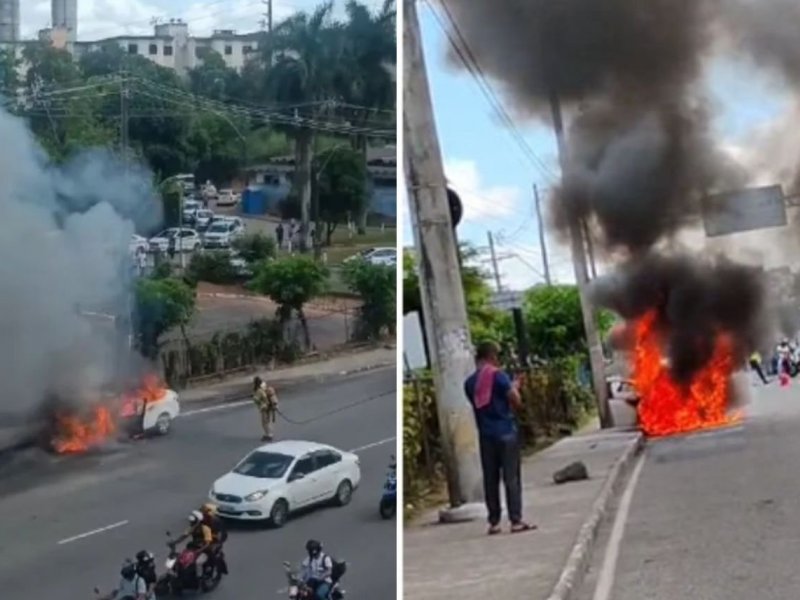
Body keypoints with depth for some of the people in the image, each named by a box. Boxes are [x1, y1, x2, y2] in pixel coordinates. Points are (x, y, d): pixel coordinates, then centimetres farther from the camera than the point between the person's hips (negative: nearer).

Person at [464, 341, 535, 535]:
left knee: (490, 479, 7)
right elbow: (516, 401, -11)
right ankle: (516, 520, -3)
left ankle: (493, 522, 8)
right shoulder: (499, 376, -9)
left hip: (485, 435, 5)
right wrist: (514, 387, 9)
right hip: (506, 432, -5)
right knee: (511, 478, -2)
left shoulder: (470, 382, 8)